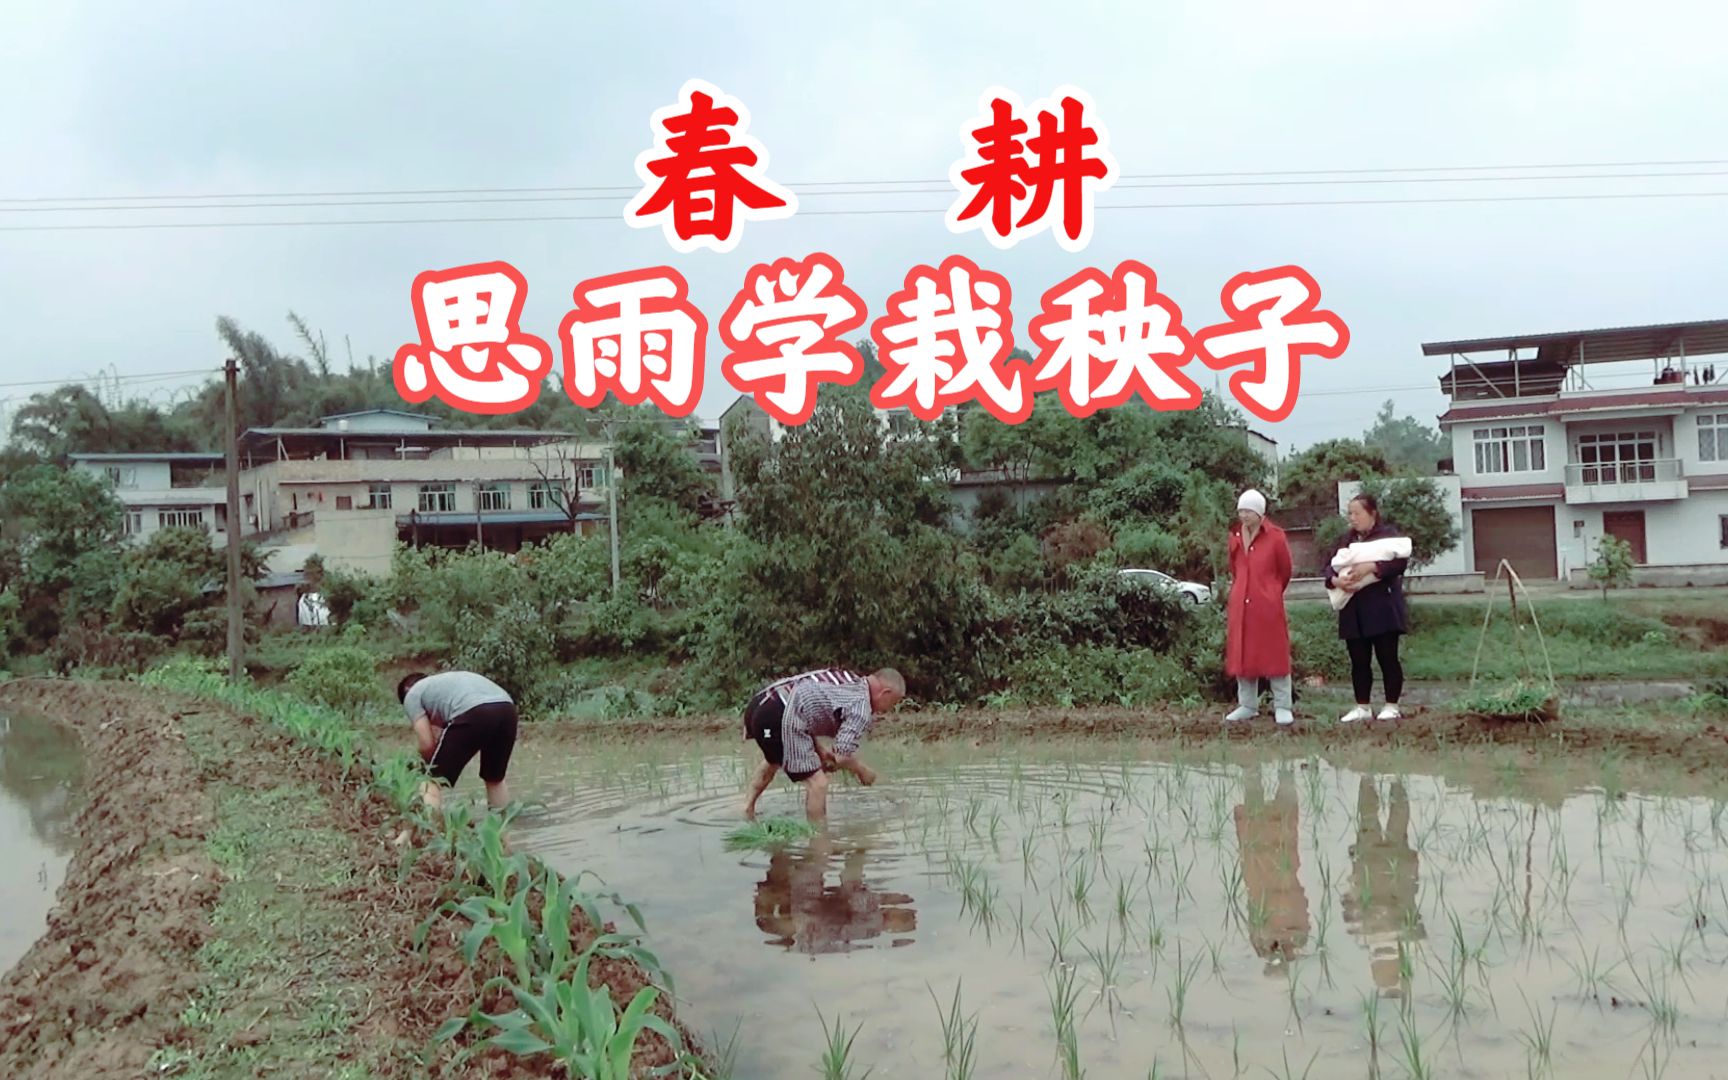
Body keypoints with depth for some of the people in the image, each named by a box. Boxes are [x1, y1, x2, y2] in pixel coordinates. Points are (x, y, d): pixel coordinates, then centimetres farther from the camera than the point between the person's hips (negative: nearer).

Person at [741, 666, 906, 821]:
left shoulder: (849, 680, 20)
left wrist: (819, 751, 21)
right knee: (817, 784, -5)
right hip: (778, 718, -10)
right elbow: (842, 757, -11)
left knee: (774, 759, 38)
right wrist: (863, 771, 9)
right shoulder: (861, 707, -6)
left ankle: (748, 805, 43)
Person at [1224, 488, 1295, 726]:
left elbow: (1285, 571, 6)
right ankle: (1247, 705, 17)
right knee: (1242, 655, 8)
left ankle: (1282, 707, 7)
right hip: (1240, 605, 4)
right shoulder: (1235, 536, 8)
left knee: (1275, 654, 1)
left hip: (1268, 605, -4)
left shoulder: (1275, 536, -5)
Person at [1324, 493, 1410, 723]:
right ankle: (1362, 707, 15)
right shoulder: (1345, 540, 16)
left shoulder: (1389, 534, -2)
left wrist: (1370, 568, -26)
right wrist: (1336, 580, -12)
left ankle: (1392, 706, 10)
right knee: (1359, 661, 8)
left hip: (1382, 608, -5)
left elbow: (1400, 561, -16)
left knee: (1387, 658, 0)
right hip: (1352, 611, 5)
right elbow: (1327, 566, 10)